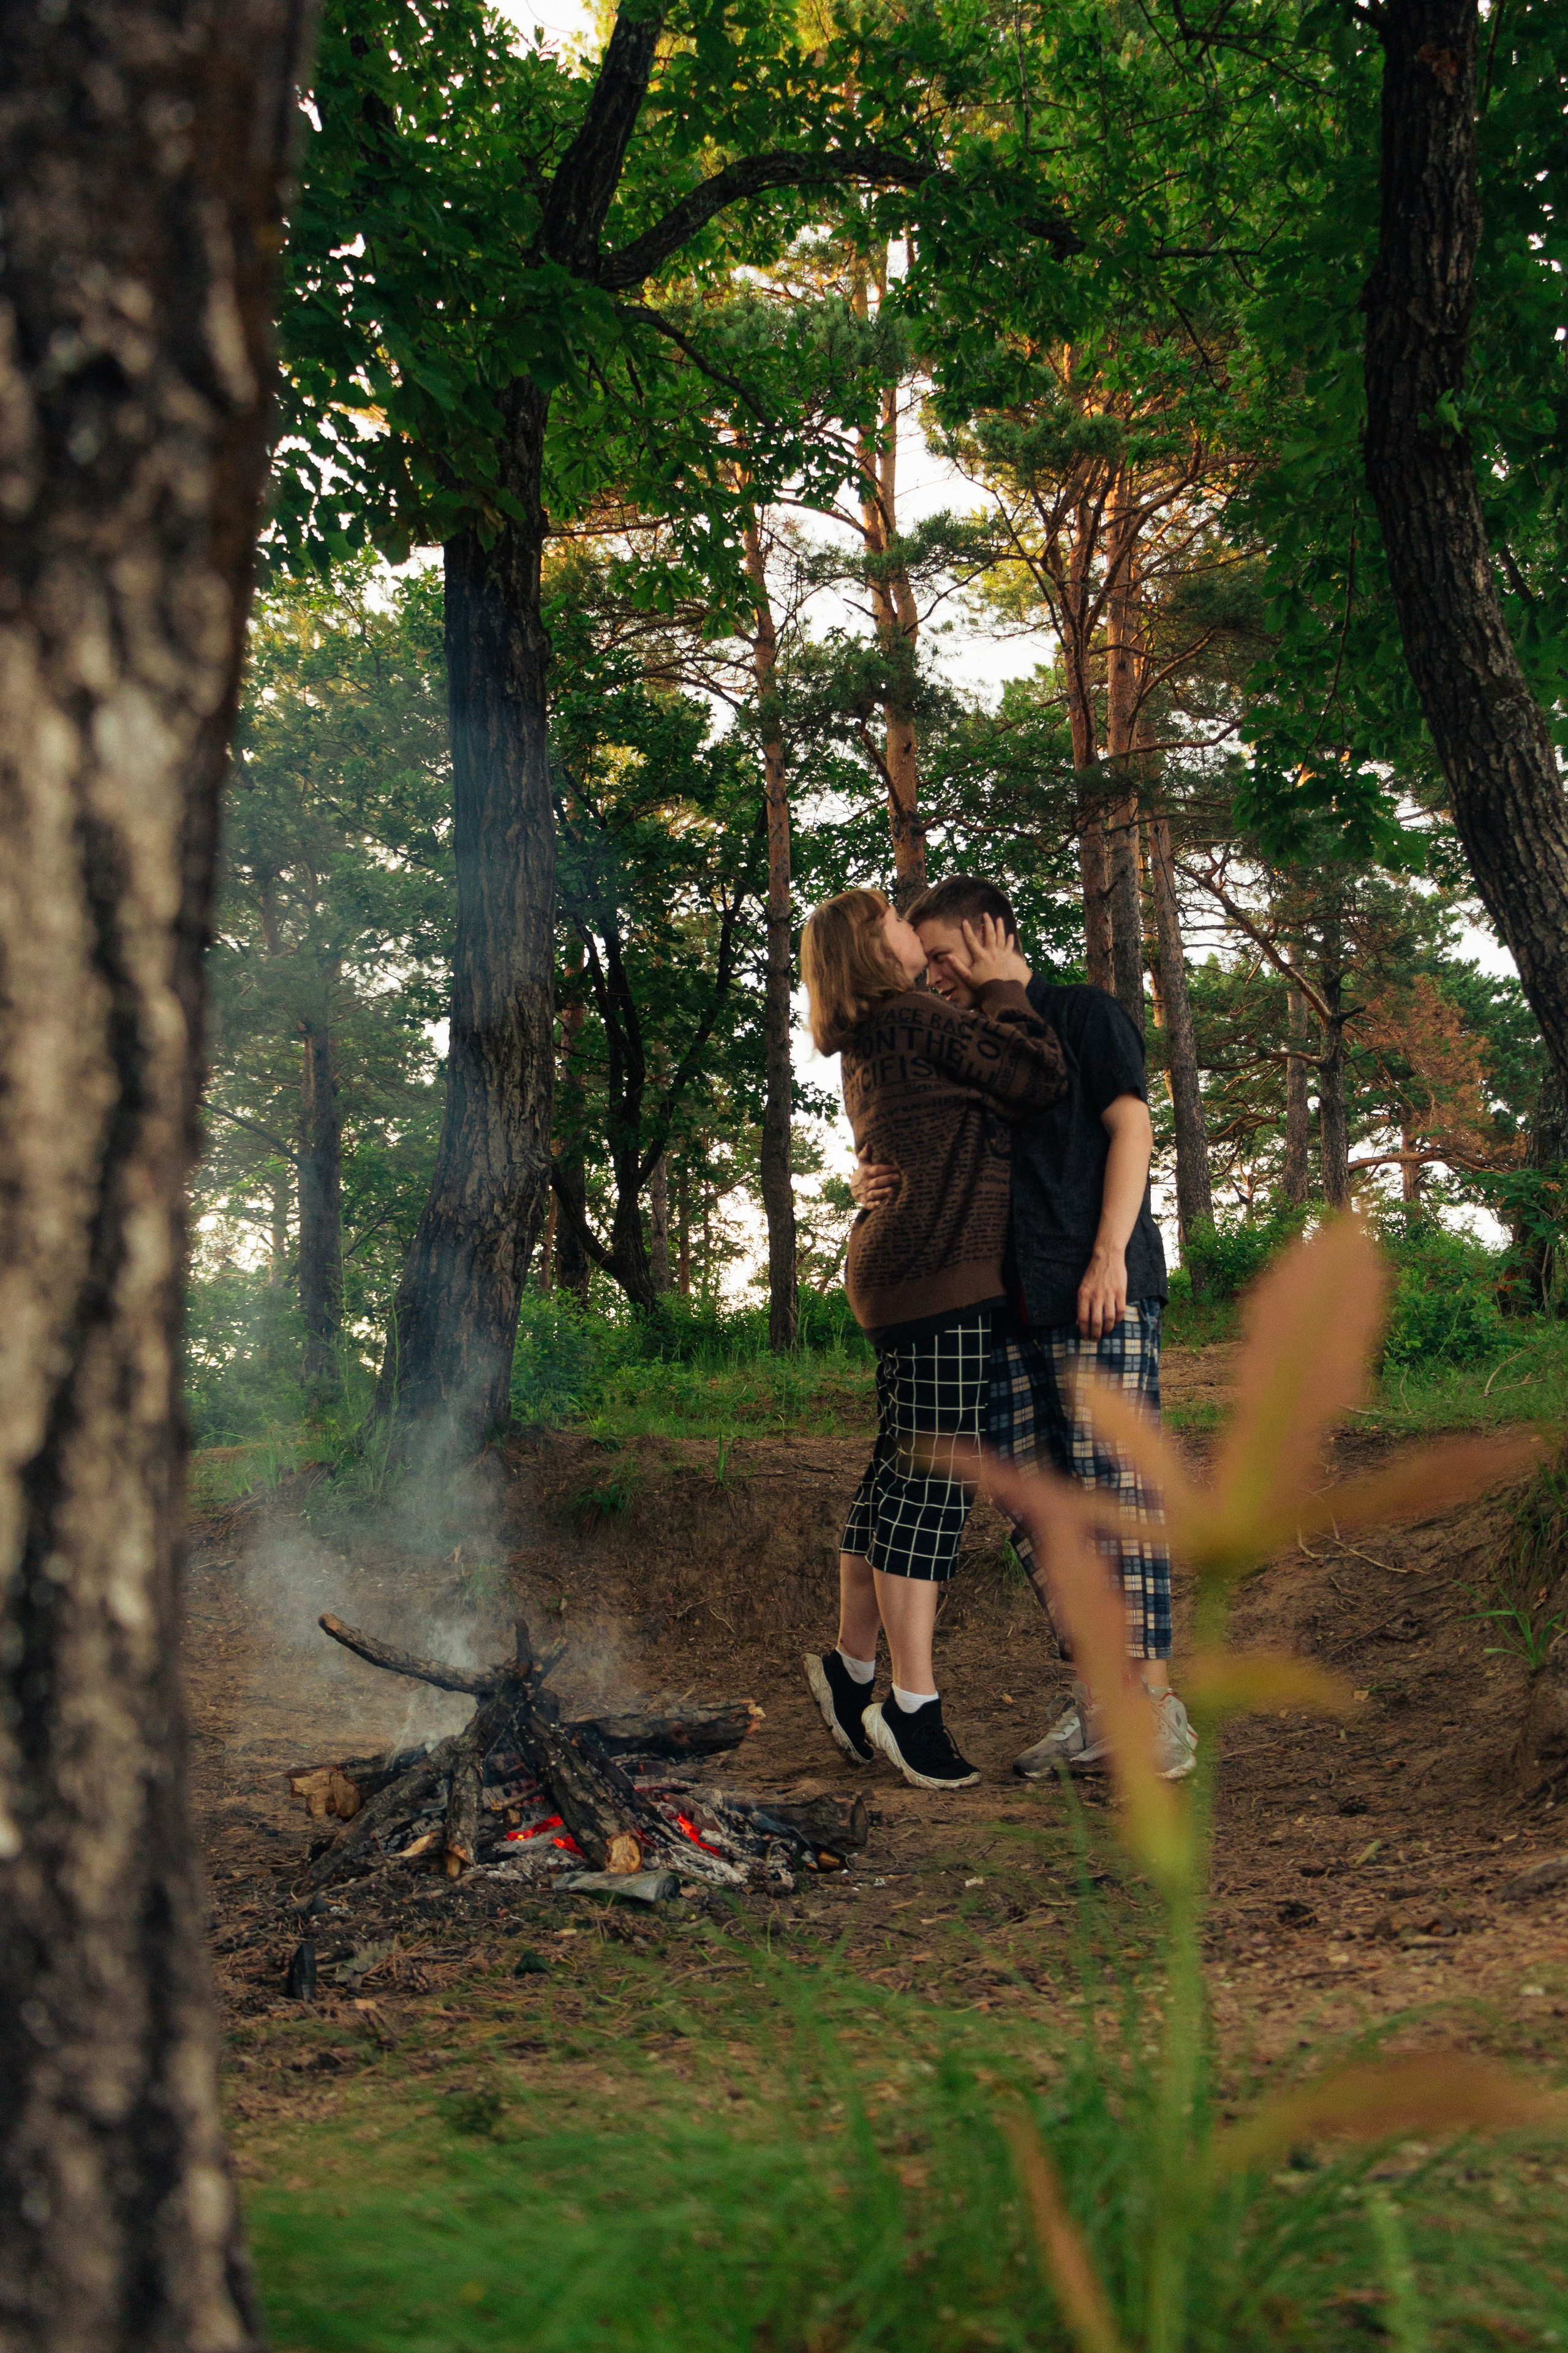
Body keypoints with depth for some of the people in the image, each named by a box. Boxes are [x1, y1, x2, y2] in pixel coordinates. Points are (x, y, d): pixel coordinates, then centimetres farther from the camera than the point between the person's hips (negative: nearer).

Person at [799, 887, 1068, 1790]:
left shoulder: (871, 1047, 19)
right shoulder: (917, 1022, -10)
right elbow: (1039, 1077, -12)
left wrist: (996, 990, 18)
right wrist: (1002, 990, 1)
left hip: (899, 1273, 10)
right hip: (939, 1271, -10)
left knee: (898, 1473, 14)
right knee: (935, 1478, -8)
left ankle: (853, 1666, 22)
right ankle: (912, 1703, -6)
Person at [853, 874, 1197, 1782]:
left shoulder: (1086, 1014, 7)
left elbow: (1132, 1128, -3)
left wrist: (1110, 1253, -15)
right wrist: (885, 1186, 2)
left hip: (1098, 1295, -7)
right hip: (1006, 1301, 7)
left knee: (1114, 1489, -12)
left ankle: (1157, 1709, -11)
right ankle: (1096, 1709, 6)